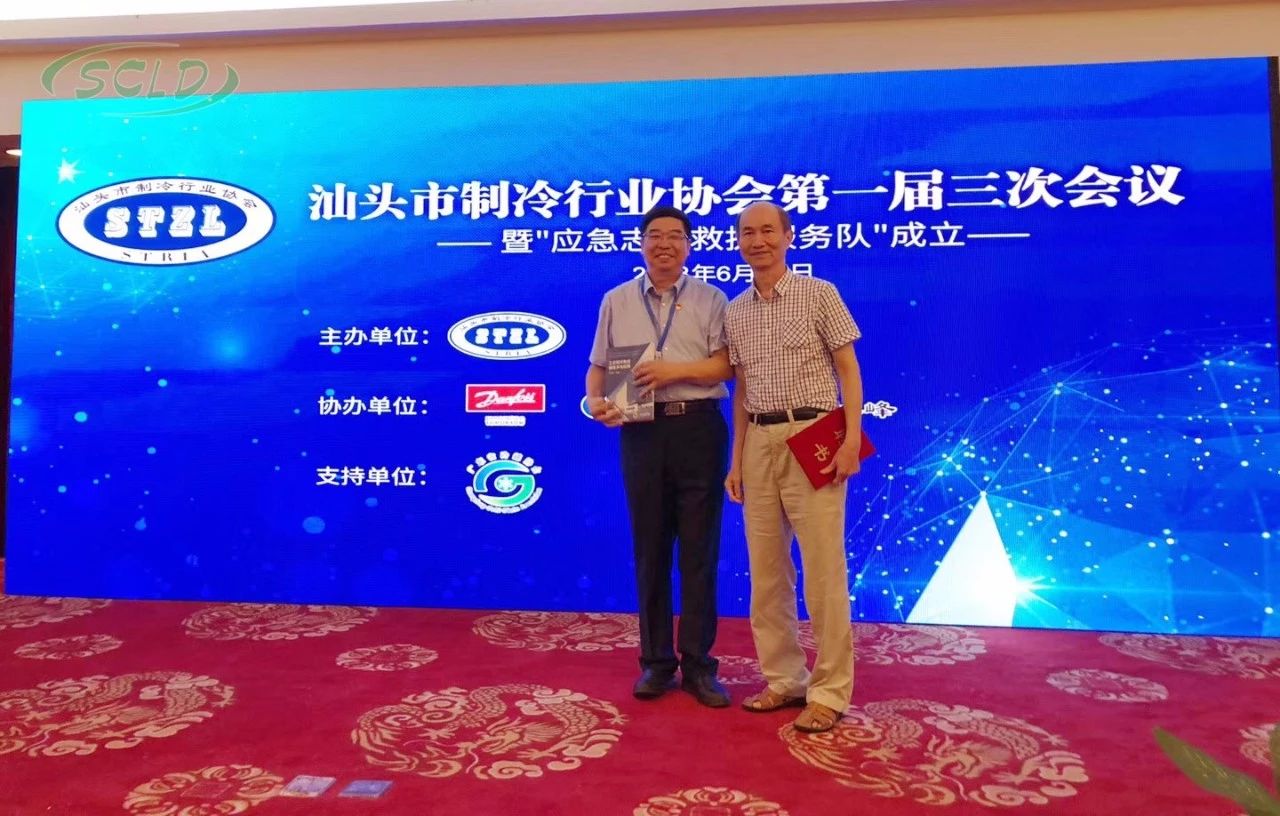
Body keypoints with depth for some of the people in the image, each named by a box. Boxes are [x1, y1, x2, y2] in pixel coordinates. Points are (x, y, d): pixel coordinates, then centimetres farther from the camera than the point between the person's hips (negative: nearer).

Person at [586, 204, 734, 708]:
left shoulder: (710, 300, 6)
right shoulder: (616, 302, 12)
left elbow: (728, 364, -3)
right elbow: (598, 366, 10)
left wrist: (678, 369, -15)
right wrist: (595, 400, -9)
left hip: (698, 429, -1)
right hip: (642, 431, 2)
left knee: (699, 549, 3)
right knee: (650, 549, 8)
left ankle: (698, 664, 14)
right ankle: (656, 661, 20)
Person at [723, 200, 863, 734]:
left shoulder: (819, 294, 0)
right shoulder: (735, 312, 13)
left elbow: (849, 371, -2)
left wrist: (851, 440, -13)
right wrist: (737, 461, 12)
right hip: (760, 442, 5)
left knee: (823, 568, -3)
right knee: (766, 569, 9)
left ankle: (830, 689, 8)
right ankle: (784, 678, 21)